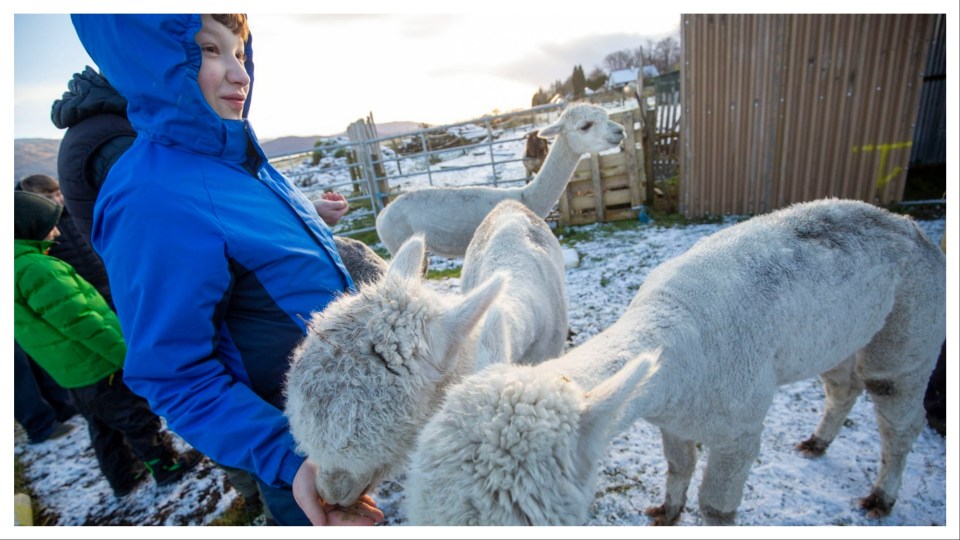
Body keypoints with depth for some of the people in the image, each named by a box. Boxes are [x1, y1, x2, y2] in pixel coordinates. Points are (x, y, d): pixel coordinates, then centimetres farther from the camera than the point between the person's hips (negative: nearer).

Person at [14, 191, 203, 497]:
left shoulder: (21, 263, 5)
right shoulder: (35, 267, -25)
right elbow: (82, 323, -26)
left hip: (72, 372, 9)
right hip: (98, 367, -9)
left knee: (104, 428, 22)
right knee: (139, 420, 9)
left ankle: (123, 479, 37)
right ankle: (167, 467, 25)